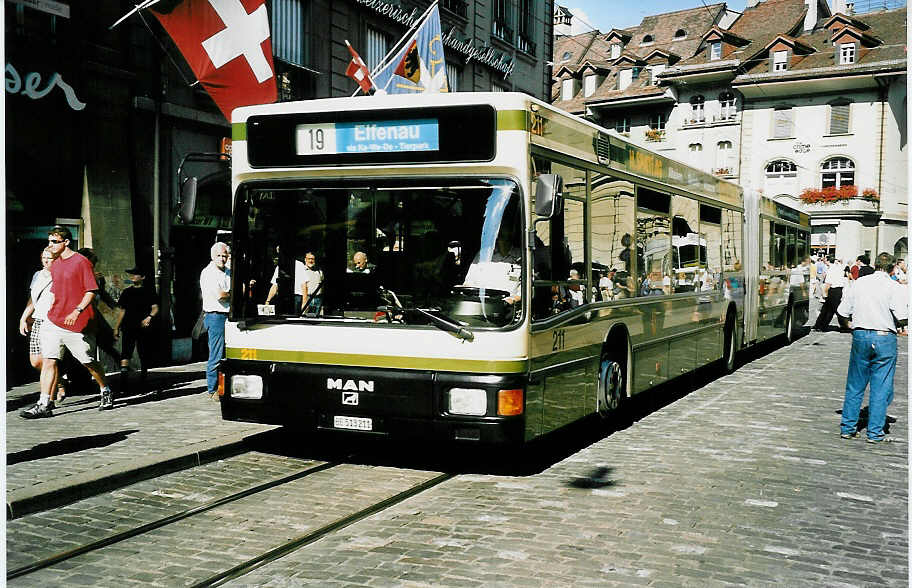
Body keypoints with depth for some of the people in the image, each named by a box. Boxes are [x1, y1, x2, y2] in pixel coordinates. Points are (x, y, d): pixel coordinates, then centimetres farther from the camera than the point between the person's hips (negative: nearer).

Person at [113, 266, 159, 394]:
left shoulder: (148, 292, 6)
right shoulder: (126, 292, 15)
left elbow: (155, 308, -1)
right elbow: (121, 311, 18)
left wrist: (149, 317, -22)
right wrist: (116, 328, 13)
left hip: (143, 327, -1)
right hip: (128, 328, 2)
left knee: (143, 355, 6)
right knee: (125, 354, -13)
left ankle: (142, 382, 20)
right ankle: (124, 383, -19)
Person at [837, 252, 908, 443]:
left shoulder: (859, 283, 4)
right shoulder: (893, 287, -8)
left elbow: (843, 311, 5)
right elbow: (903, 318, -14)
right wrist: (893, 322, 7)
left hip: (860, 336, 3)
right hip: (884, 338, -3)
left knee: (855, 386, 13)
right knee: (881, 387, 4)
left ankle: (848, 427, 17)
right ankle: (875, 432, 5)